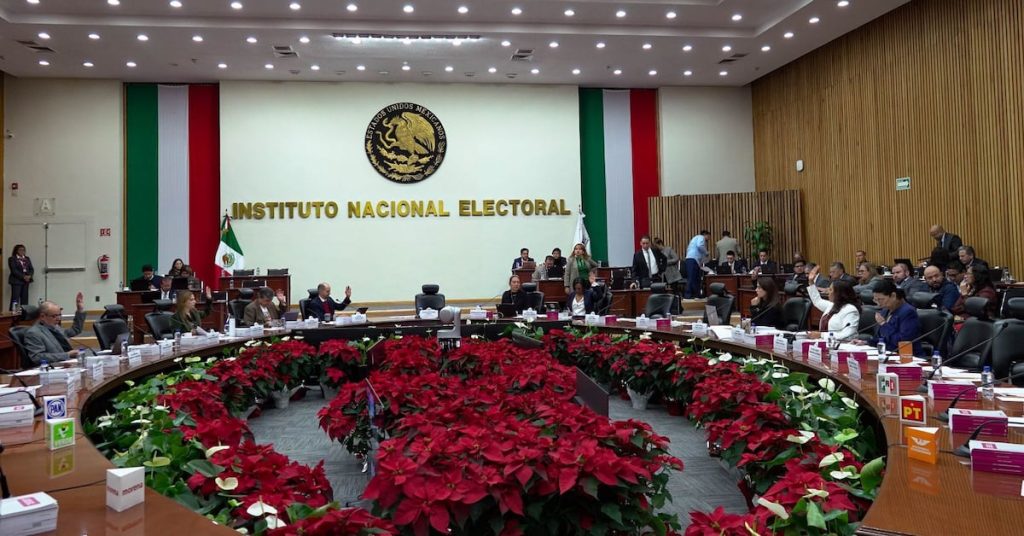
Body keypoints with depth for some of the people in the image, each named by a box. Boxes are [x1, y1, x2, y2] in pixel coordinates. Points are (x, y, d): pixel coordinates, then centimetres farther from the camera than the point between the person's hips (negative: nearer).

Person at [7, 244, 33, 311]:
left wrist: (29, 276, -9)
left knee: (25, 299, 2)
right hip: (16, 281, -5)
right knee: (15, 299, -9)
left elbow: (31, 269, 10)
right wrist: (23, 277, -17)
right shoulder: (12, 259, 0)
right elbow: (14, 270, -10)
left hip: (26, 281, 5)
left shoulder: (27, 259, 16)